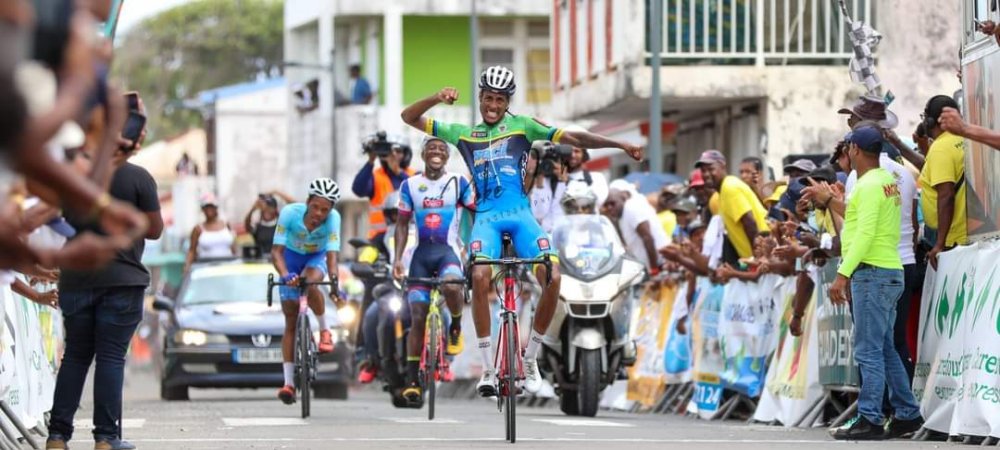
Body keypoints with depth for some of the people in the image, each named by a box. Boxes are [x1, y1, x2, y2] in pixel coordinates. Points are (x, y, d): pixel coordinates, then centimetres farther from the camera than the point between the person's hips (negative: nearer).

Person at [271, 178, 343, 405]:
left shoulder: (333, 218, -30)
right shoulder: (290, 213, -31)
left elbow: (332, 255, -36)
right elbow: (276, 251, -32)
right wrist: (285, 275, -50)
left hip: (316, 258, 0)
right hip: (292, 257, 0)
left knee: (310, 283, -38)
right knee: (291, 322, -5)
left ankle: (325, 331, -14)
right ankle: (289, 382, -5)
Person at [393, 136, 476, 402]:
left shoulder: (458, 183, 4)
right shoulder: (410, 185, 7)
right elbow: (402, 225, 9)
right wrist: (398, 259, -2)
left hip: (448, 250, -2)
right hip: (422, 253, 2)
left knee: (451, 287, -36)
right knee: (418, 318, -4)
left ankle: (456, 327, -5)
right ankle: (412, 379, 2)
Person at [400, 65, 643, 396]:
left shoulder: (522, 126, 13)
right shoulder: (462, 134, 17)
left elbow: (572, 138, 7)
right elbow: (409, 118, 14)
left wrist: (619, 145, -1)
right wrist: (438, 98, -5)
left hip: (520, 214, 0)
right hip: (486, 216, 0)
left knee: (552, 279, -19)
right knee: (480, 278, -27)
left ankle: (530, 358, 3)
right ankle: (488, 369, -15)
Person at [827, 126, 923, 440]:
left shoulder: (869, 185, -12)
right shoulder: (888, 181, 16)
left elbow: (865, 234, -20)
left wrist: (843, 275, -22)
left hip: (872, 273, -10)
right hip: (890, 272, 10)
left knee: (869, 351, -10)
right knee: (884, 349, 14)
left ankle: (869, 420, -11)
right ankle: (907, 414, 15)